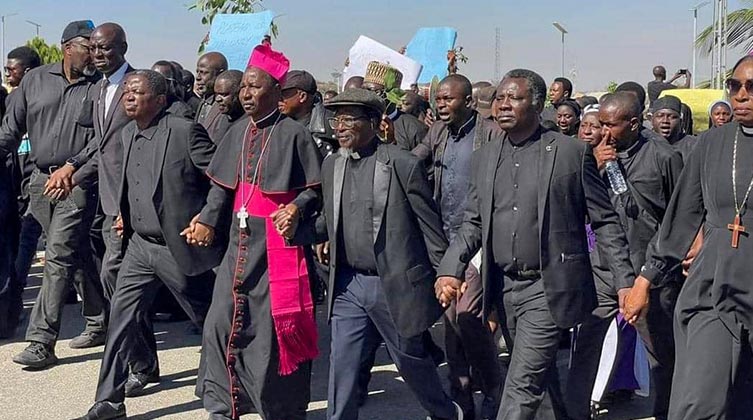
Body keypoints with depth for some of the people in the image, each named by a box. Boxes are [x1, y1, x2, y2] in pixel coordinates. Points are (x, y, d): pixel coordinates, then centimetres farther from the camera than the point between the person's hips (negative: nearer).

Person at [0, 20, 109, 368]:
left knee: (59, 256, -10)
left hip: (78, 182, -5)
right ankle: (99, 322, 29)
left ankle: (41, 341, -8)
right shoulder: (35, 80, 8)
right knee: (76, 254, 15)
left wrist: (71, 167, -17)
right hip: (42, 180, 5)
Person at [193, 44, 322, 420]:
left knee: (273, 328, 1)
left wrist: (296, 208, -22)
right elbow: (222, 185, 15)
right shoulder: (237, 133, 9)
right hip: (241, 242, 6)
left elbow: (316, 188, -4)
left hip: (278, 246, -6)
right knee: (222, 322, 6)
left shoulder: (293, 134, -9)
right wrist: (208, 219, 3)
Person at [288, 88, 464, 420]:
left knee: (413, 361, 13)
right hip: (347, 285, 5)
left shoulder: (403, 165, -12)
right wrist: (296, 229, -4)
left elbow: (430, 228, -8)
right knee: (341, 367, 6)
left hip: (395, 285, -4)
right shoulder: (331, 165, 6)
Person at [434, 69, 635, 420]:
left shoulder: (573, 153, -5)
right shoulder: (484, 158, 9)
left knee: (523, 384, -9)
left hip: (548, 288, -5)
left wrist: (625, 282, -8)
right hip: (505, 287, 6)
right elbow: (473, 223, 11)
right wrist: (450, 270, -5)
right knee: (543, 379, 18)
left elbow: (605, 222, -3)